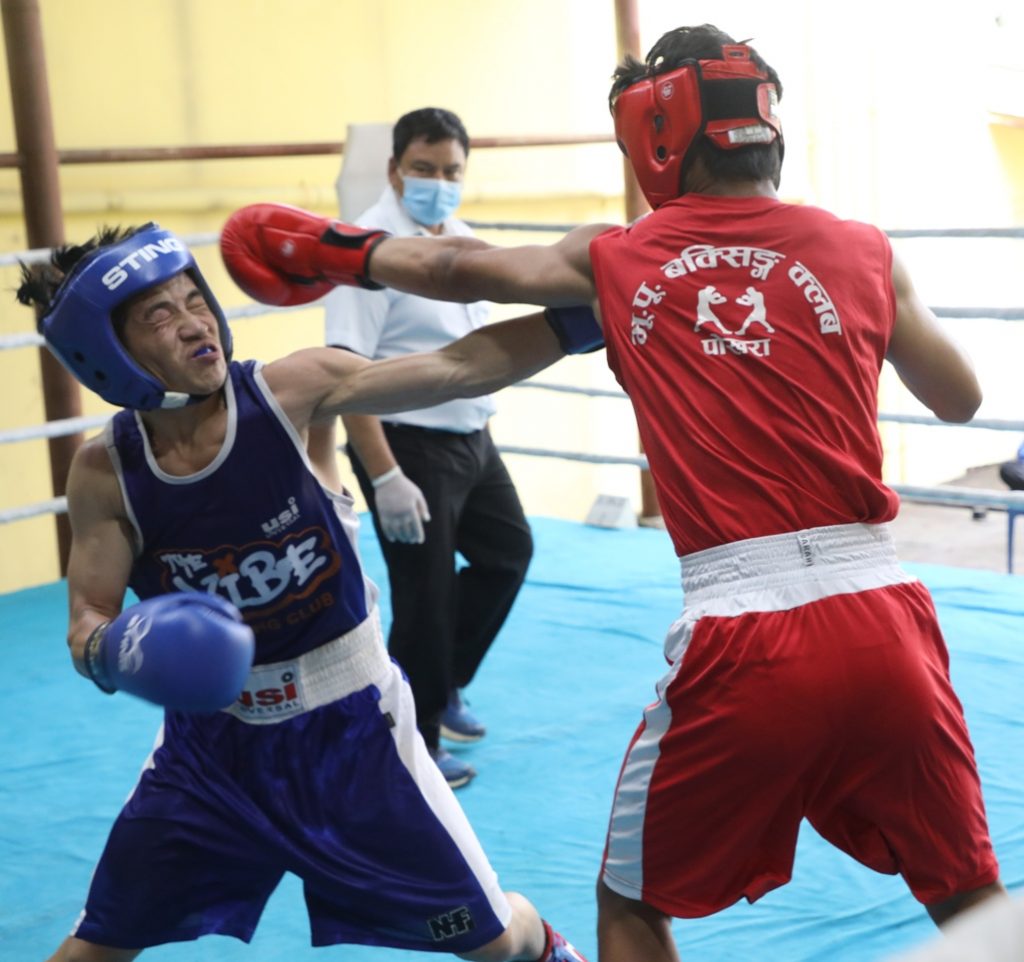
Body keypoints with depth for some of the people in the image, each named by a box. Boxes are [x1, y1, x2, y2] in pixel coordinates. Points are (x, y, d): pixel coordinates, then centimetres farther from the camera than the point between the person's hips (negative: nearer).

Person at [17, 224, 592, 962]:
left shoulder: (288, 391, -18)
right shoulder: (105, 471, -13)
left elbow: (461, 368, -22)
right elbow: (87, 625, -8)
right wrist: (115, 651, -31)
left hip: (351, 728, -1)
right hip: (213, 740, 1)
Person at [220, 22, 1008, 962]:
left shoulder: (613, 259, 8)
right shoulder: (862, 248, 7)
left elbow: (455, 267, 20)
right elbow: (960, 398, 17)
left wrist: (329, 250, 37)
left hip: (735, 637, -1)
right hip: (882, 621, 2)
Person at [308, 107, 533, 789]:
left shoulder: (459, 236, 6)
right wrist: (384, 477, -27)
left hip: (471, 438, 9)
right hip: (410, 446, -9)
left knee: (507, 553, 22)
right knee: (423, 597, 1)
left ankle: (443, 687, 40)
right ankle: (414, 745, 20)